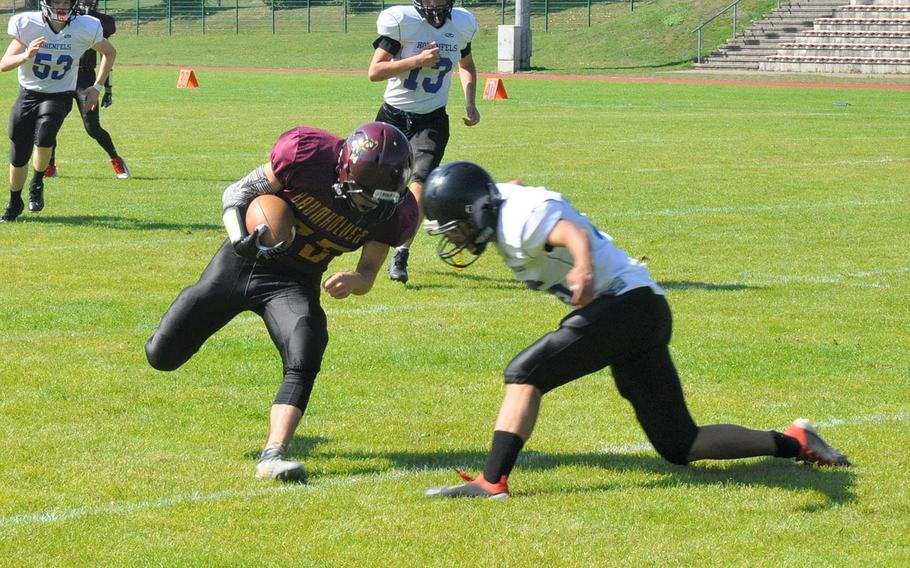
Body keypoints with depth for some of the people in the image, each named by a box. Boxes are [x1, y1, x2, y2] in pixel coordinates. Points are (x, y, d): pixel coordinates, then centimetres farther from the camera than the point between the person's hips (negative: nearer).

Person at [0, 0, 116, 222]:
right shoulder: (28, 25, -15)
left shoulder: (84, 29, -14)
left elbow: (109, 52, 6)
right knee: (18, 155, 5)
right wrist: (26, 55, -35)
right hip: (29, 93, 1)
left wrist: (97, 87, 1)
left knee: (44, 137, -28)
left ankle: (37, 184, 0)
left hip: (59, 95, -1)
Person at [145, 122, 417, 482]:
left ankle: (273, 454, -25)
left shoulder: (394, 211, -16)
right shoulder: (311, 154, -26)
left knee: (304, 361, -27)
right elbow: (238, 192, -14)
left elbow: (368, 274, -6)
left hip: (295, 283, 1)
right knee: (162, 356, 5)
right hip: (239, 263, -1)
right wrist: (240, 240, -33)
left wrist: (355, 280, -31)